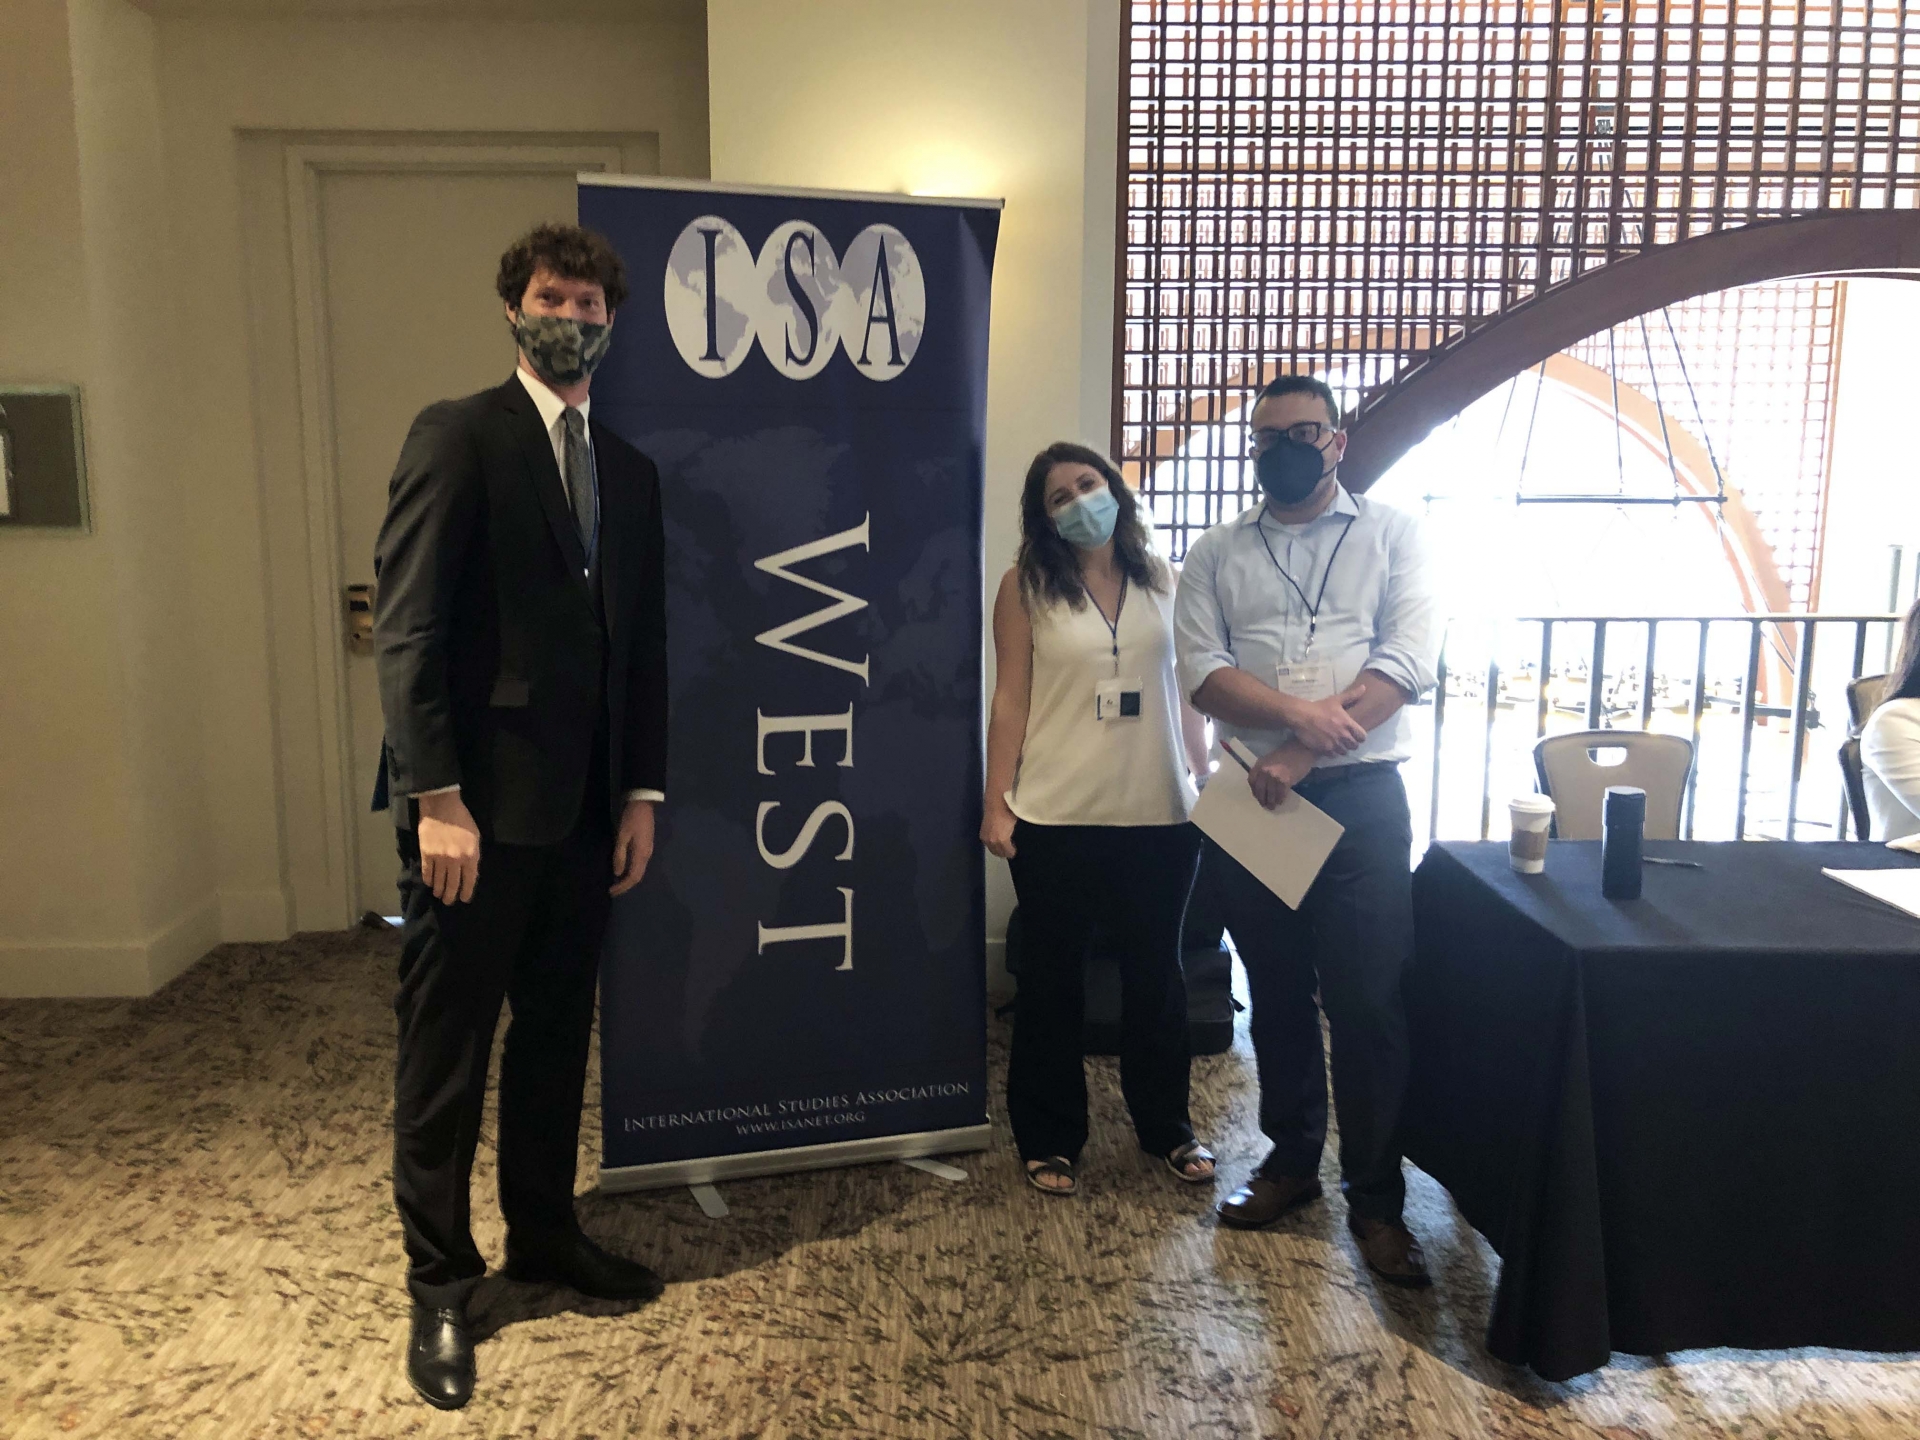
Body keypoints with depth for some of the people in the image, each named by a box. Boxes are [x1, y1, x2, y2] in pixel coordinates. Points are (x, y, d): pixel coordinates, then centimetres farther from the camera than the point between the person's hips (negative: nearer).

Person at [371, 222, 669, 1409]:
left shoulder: (630, 469, 14)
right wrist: (437, 796, -17)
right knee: (447, 1053, 6)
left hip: (586, 808, 6)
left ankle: (546, 1234, 32)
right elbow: (408, 627, -11)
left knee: (557, 1035, 16)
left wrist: (642, 790, 8)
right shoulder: (458, 437, -4)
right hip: (478, 801, -5)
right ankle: (441, 1287, 20)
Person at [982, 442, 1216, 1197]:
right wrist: (996, 804, -6)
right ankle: (1049, 1139, 25)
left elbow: (1186, 691, 10)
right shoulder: (1026, 587, -1)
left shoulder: (1164, 581, 6)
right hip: (1056, 820, -2)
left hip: (1159, 816, 2)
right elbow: (1011, 699, -3)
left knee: (1157, 974, 15)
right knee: (1053, 980, 9)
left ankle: (1166, 1125, 33)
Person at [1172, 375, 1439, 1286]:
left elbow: (1409, 660, -7)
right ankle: (1291, 1160, 29)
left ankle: (1375, 1197, 13)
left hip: (1360, 796, -2)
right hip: (1251, 798, 2)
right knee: (1276, 993, 13)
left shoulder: (1390, 536, 5)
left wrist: (1302, 756, -15)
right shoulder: (1216, 554, 10)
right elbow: (1201, 670, -3)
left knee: (1367, 1002, -1)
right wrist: (1298, 712, -20)